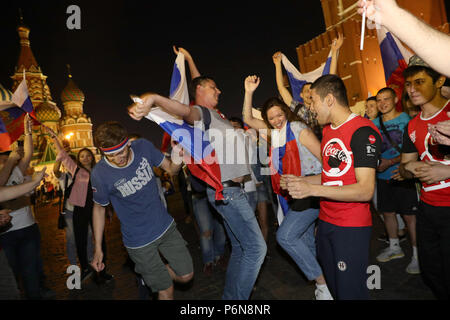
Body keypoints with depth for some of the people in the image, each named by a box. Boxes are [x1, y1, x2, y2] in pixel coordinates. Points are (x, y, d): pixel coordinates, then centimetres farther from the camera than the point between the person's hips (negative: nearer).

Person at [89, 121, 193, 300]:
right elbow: (99, 208, -4)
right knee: (166, 290, 7)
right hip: (138, 241, -3)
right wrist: (98, 248, -2)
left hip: (165, 226, 4)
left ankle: (150, 274, 39)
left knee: (186, 275, 14)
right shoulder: (100, 174, -19)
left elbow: (171, 169, -2)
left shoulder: (143, 147, -13)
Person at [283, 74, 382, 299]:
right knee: (332, 285, 22)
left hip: (352, 228, -8)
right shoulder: (327, 130, 12)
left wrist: (312, 190, -25)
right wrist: (300, 181, 4)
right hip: (325, 222, 8)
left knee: (350, 291, 5)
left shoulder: (363, 131, -16)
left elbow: (365, 190, -22)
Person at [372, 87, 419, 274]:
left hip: (402, 176, -5)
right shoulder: (374, 123, 7)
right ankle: (394, 248, 32)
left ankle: (417, 254, 15)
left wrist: (391, 162, -22)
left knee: (409, 215, -1)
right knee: (387, 212, 14)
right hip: (383, 176, 5)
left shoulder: (406, 120, -6)